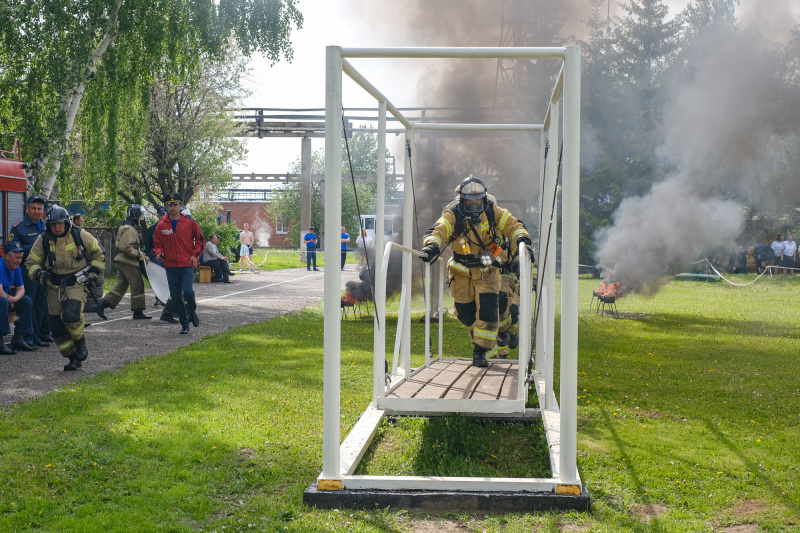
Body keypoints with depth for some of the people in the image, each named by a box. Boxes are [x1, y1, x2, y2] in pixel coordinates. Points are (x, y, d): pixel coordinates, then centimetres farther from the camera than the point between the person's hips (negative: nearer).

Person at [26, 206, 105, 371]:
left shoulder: (80, 235, -8)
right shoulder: (43, 240, -3)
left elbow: (98, 252, 9)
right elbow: (31, 262, 6)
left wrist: (94, 271, 4)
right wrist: (39, 273, -13)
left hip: (77, 284, -3)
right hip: (55, 286, 4)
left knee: (71, 314, -27)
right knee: (57, 324, 1)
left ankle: (81, 344, 1)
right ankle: (73, 358, 15)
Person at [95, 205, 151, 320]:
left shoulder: (131, 228, 20)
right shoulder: (128, 229, -15)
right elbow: (126, 247, -24)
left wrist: (142, 255, 17)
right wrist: (140, 254, -17)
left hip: (122, 262, 10)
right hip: (129, 263, -10)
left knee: (120, 286, 10)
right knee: (137, 286, -2)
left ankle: (102, 305, 5)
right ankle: (138, 312, 4)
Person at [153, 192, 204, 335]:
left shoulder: (189, 223, 1)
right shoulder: (161, 226, 6)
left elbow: (200, 240, 8)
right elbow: (157, 244, 14)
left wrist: (195, 255, -3)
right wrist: (159, 253, -7)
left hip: (187, 264, -3)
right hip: (170, 265, 3)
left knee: (187, 291, -19)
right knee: (175, 296, 4)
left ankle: (192, 311, 12)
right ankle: (184, 324, 17)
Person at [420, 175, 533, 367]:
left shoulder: (492, 211, -9)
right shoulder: (453, 214, -16)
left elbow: (513, 225, -11)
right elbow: (439, 230, -30)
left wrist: (522, 241, -30)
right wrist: (431, 245, -51)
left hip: (487, 272, 0)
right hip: (462, 273, 0)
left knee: (487, 310, -14)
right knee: (464, 313, 7)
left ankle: (481, 351, -2)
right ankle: (486, 341, 37)